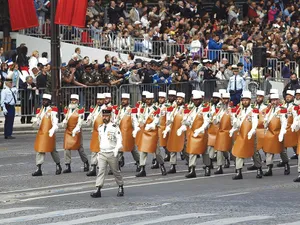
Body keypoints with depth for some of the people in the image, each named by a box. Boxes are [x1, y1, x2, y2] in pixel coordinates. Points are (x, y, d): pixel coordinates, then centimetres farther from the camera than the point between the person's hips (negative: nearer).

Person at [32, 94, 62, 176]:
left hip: (49, 134, -5)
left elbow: (55, 123, -11)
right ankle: (39, 169, -2)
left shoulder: (52, 111, -6)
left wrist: (52, 130, -28)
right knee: (39, 150, -1)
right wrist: (36, 122, -12)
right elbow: (38, 123, 12)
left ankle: (58, 166, 28)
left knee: (53, 150, 9)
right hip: (41, 133, 5)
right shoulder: (40, 111, 11)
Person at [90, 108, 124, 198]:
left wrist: (116, 150, -17)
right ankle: (98, 190, -16)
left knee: (116, 171, 10)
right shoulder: (100, 128, 10)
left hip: (111, 154, -3)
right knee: (101, 171, -8)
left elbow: (119, 140, -8)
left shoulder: (114, 127, -7)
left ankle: (121, 188, 27)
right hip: (102, 153, 4)